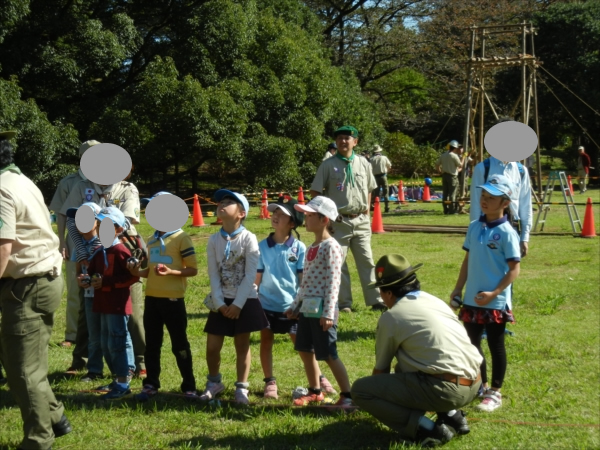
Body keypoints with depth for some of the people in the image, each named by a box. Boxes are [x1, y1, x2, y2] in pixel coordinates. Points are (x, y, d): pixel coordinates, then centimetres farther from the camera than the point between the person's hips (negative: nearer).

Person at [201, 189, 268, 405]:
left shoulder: (248, 238, -9)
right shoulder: (214, 240, 1)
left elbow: (250, 275, -11)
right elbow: (213, 274, 0)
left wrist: (238, 304, -15)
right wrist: (219, 303, -9)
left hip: (244, 301, -3)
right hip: (221, 302, 3)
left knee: (242, 345, 5)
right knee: (212, 347, 2)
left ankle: (241, 388, 17)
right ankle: (214, 382, 25)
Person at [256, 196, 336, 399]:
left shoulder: (299, 248, -6)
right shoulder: (262, 246, -2)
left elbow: (304, 279, -2)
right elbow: (257, 277, 3)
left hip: (291, 306, -2)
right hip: (267, 304, 2)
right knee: (266, 342, 9)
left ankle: (318, 378, 20)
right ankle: (270, 382, 21)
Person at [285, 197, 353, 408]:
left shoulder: (331, 247, -13)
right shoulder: (312, 247, 14)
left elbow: (333, 281, -18)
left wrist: (328, 312, -22)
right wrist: (295, 305, 20)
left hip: (321, 309, -9)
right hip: (307, 308, 9)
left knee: (328, 355, -6)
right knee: (305, 350, 14)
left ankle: (347, 395, 2)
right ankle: (315, 391, 28)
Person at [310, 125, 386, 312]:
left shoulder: (363, 163, 7)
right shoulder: (328, 165, -3)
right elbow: (315, 192, -2)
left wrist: (367, 207, 8)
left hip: (361, 220, 3)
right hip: (338, 221, -3)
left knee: (366, 261, 5)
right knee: (338, 263, 1)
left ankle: (375, 301, 8)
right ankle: (344, 303, 8)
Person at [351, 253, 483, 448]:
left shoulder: (391, 316, -2)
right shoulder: (435, 301, 19)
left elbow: (381, 369, 10)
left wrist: (379, 397, 32)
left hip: (446, 390, -8)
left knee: (360, 390, -1)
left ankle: (427, 429, -8)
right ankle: (451, 415, 18)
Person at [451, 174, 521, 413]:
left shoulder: (506, 233, -14)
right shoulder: (474, 228, 4)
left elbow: (514, 269, -15)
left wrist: (494, 293, -21)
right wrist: (458, 288, 8)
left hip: (496, 303, -7)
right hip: (472, 300, 7)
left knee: (496, 346, 7)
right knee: (472, 344, 16)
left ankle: (495, 392, 19)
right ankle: (481, 385, 32)